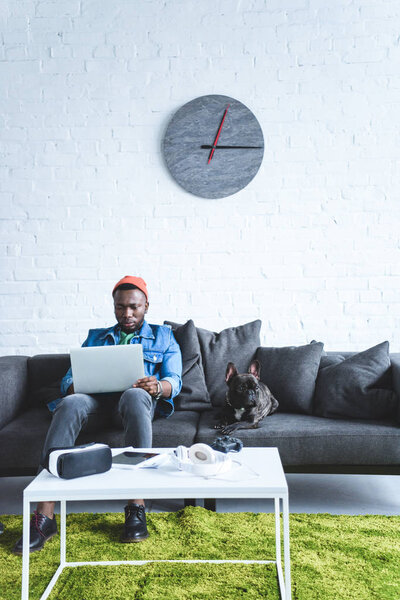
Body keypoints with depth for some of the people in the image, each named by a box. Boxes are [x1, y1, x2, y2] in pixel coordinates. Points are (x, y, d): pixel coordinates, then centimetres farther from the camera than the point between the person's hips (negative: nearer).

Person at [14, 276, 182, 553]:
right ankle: (44, 516, -38)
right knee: (69, 404, -35)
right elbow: (69, 380, 17)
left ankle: (137, 507, -40)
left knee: (134, 395, -40)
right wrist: (76, 387, -11)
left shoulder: (163, 336, 22)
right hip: (97, 400, 2)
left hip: (139, 398, -2)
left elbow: (174, 381, 7)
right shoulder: (95, 337, 28)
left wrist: (157, 387, -19)